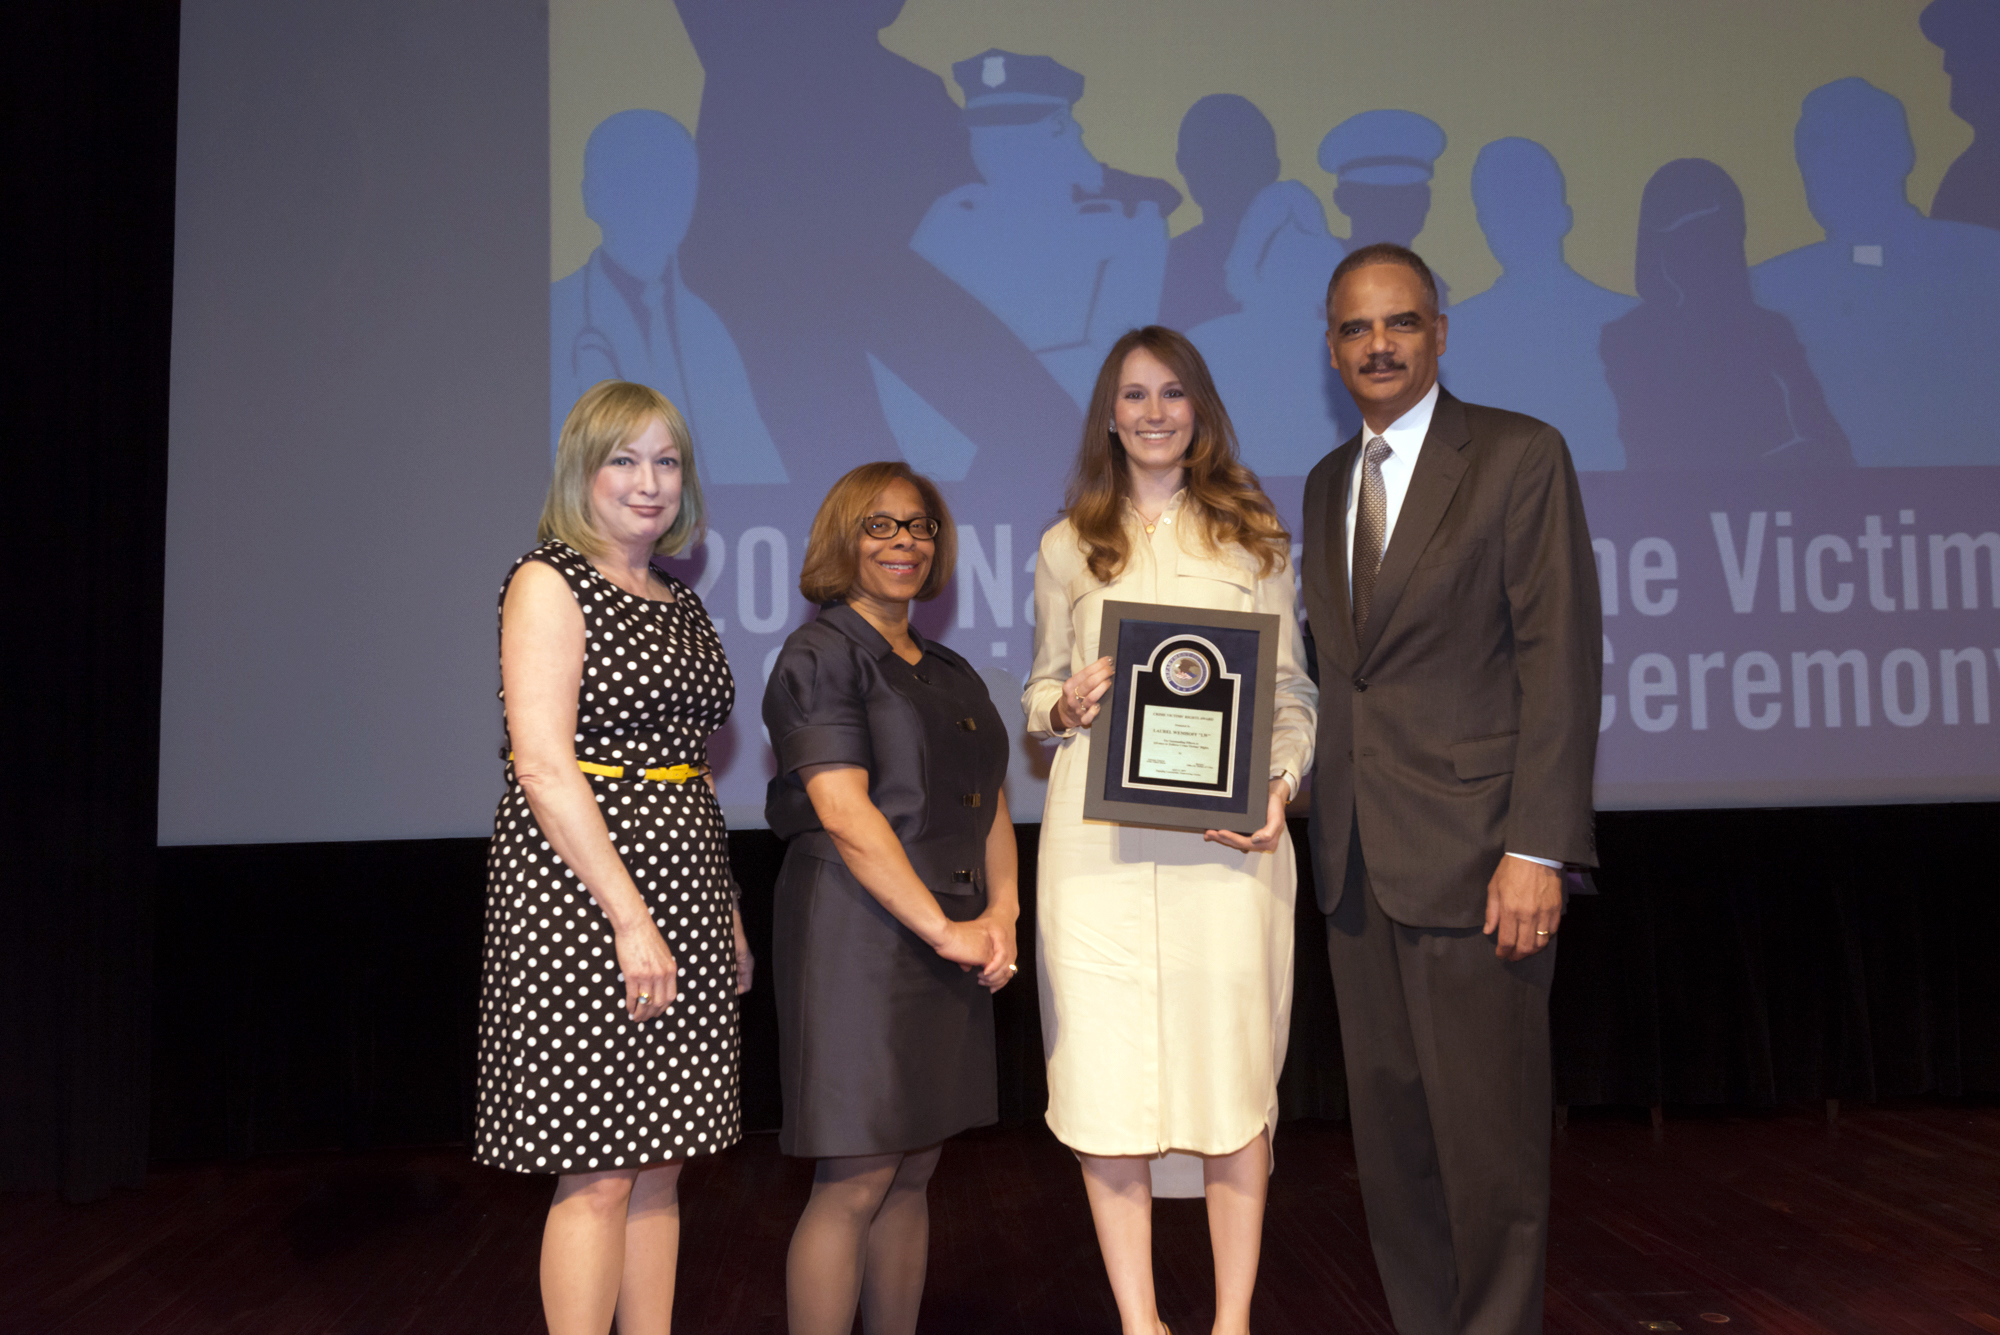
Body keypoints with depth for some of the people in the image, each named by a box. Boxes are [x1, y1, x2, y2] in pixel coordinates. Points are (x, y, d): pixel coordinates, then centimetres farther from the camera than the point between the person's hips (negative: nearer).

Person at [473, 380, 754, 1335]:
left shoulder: (679, 603, 17)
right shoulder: (549, 583, -5)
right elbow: (543, 766, -15)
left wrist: (726, 914, 14)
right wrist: (629, 917, -19)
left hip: (682, 895, 7)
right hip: (581, 896, -7)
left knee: (660, 1163, 10)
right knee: (598, 1173, -3)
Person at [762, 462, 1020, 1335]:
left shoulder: (952, 674, 20)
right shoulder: (821, 656, -4)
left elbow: (989, 805, 17)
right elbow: (844, 812, -14)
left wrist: (1001, 913, -1)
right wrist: (944, 927, -15)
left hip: (947, 952, 7)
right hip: (859, 936, -7)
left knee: (911, 1176, 11)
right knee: (855, 1184, -6)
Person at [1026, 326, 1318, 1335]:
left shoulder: (1253, 535, 12)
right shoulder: (1067, 548, 14)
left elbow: (1291, 692, 10)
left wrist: (1279, 788, -7)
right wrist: (1067, 706, -6)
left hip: (1226, 834, -1)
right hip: (1098, 838, 1)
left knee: (1232, 1066, -2)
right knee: (1107, 1072, 0)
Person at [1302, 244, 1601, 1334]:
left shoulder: (1521, 456, -3)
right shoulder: (1326, 483, 17)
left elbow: (1559, 656, -9)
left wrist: (1537, 848, -16)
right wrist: (1324, 814, 8)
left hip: (1471, 853, -6)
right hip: (1356, 863, 6)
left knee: (1487, 1138, 0)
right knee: (1390, 1136, 11)